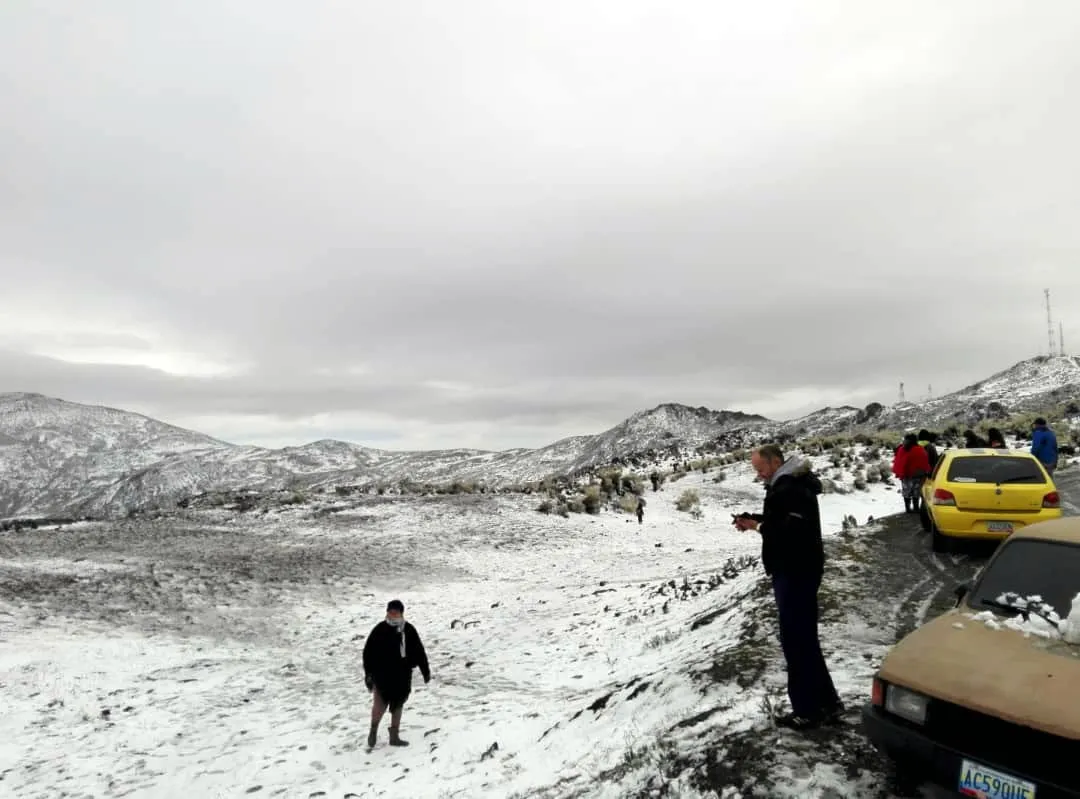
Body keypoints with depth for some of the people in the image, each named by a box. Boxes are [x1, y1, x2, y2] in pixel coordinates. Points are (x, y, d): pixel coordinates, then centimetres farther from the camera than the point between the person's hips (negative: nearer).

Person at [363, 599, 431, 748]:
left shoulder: (409, 630, -1)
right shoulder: (380, 630, -10)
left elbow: (419, 652, 7)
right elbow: (368, 652, -6)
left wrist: (426, 671, 9)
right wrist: (368, 673, -9)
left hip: (402, 675, 4)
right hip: (382, 674, -4)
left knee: (398, 705, 13)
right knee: (380, 703, -13)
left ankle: (394, 736, 28)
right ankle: (373, 730, 14)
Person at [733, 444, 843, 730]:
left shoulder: (792, 489, -21)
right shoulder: (786, 484, 14)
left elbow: (794, 528, -30)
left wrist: (758, 526, -20)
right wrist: (752, 518, 9)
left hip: (796, 572, -11)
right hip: (794, 570, 11)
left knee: (796, 640, -2)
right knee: (805, 638, 17)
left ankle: (808, 711, 8)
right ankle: (826, 702, 28)